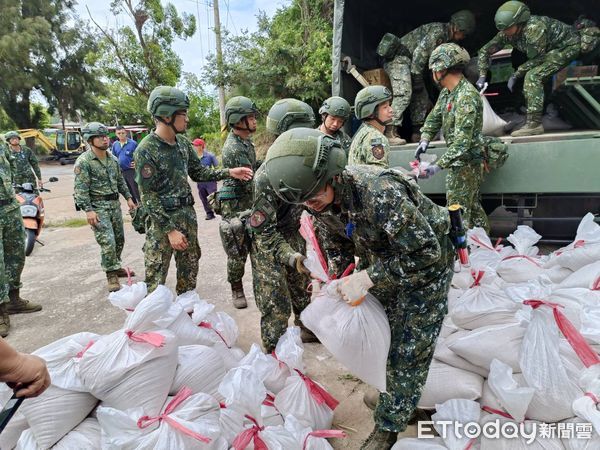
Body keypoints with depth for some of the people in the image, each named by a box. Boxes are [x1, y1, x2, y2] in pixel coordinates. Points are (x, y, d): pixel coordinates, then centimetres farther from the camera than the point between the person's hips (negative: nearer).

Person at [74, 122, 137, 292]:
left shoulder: (112, 158, 10)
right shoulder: (83, 162, -11)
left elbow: (120, 180, 20)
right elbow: (81, 189, -15)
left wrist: (128, 197, 15)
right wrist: (88, 210, -21)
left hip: (115, 204, 7)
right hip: (98, 207, -7)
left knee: (119, 239, 15)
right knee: (108, 242, -12)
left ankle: (116, 267, 33)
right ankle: (111, 275, 2)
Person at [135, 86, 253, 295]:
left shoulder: (183, 142, 4)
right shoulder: (146, 150, -16)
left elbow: (198, 172, 14)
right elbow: (148, 196, -16)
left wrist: (229, 172, 2)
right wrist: (170, 230, -18)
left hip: (188, 215, 7)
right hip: (162, 220, -7)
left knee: (189, 272, 17)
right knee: (155, 279, 1)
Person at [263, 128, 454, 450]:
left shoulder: (381, 192, -40)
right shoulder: (323, 196, -16)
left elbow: (427, 252, -34)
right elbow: (335, 239, 4)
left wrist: (366, 278, -34)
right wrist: (332, 278, -6)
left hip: (426, 262, -6)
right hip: (383, 261, 7)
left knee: (409, 349, 1)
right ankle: (391, 393, 44)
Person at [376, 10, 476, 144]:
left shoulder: (445, 36, 20)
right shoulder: (438, 30, -12)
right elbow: (420, 51, -20)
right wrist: (417, 77, -20)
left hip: (407, 61, 10)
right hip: (399, 59, -10)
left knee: (421, 96, 6)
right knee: (403, 94, -24)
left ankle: (417, 133, 7)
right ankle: (390, 133, -29)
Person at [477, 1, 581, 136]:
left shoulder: (535, 27, -35)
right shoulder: (506, 33, -13)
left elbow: (535, 59, -26)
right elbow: (484, 50, -2)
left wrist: (515, 75, -20)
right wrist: (482, 76, -8)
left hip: (568, 45, -8)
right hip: (551, 49, 8)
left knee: (533, 76, -23)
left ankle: (534, 124, -25)